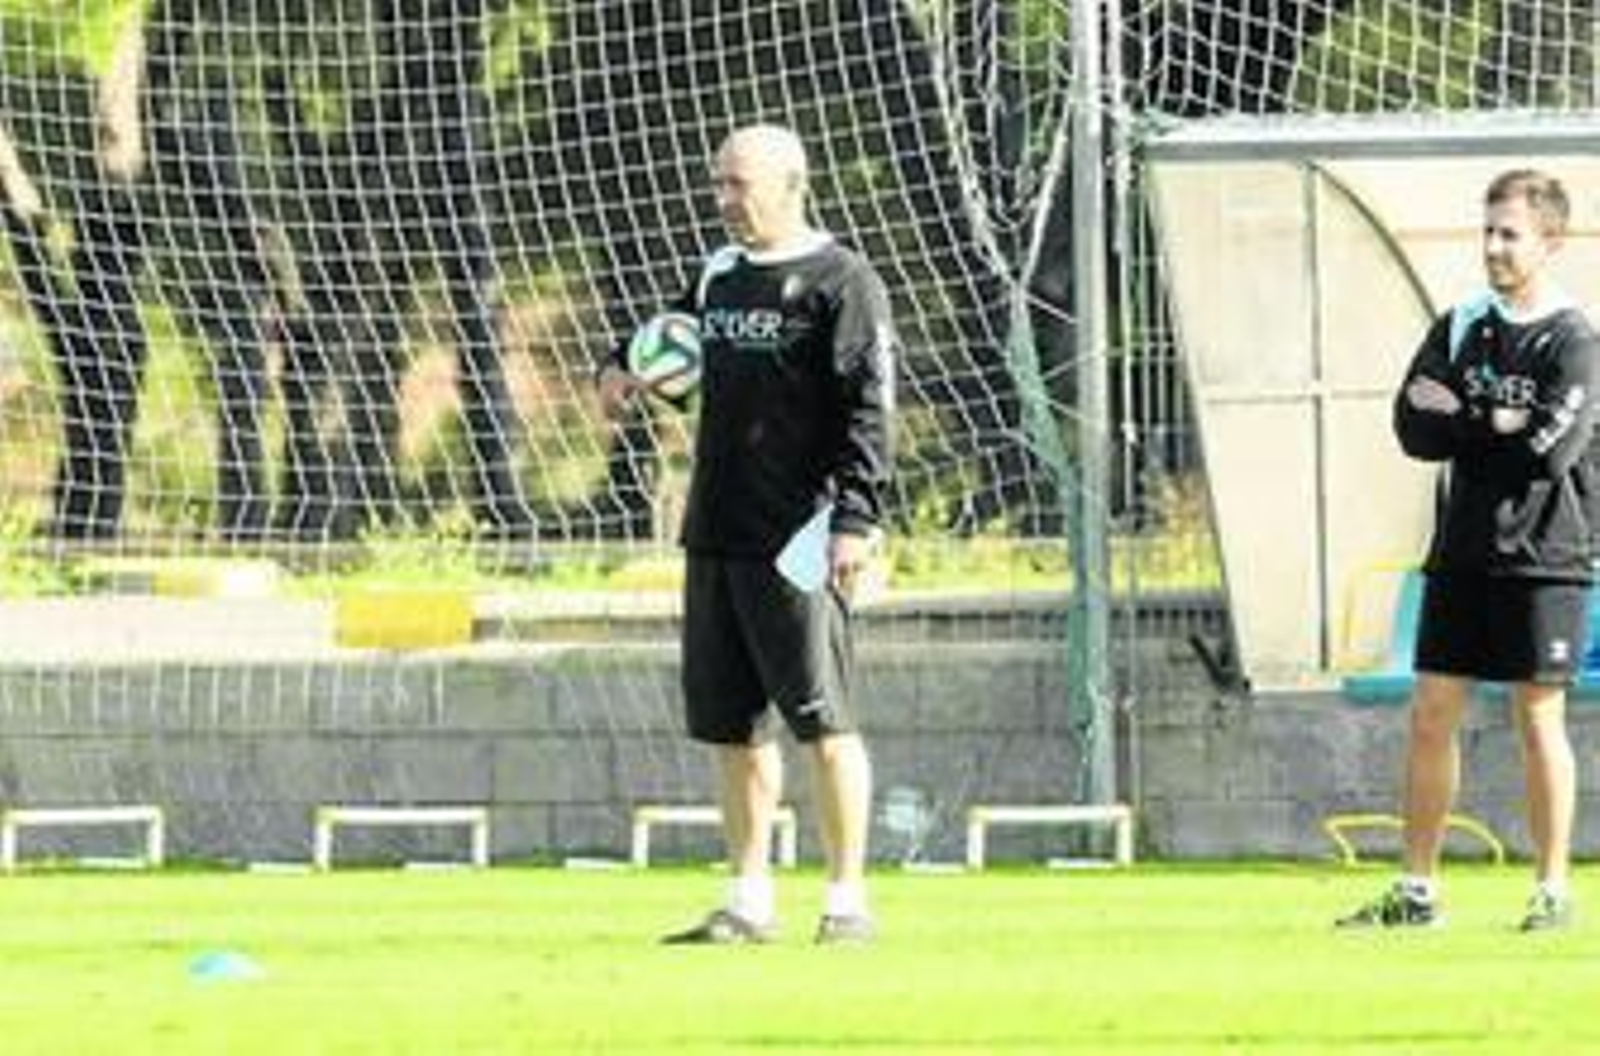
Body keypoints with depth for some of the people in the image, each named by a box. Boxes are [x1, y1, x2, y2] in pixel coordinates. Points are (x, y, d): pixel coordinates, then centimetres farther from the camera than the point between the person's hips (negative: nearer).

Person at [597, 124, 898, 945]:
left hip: (796, 539, -8)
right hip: (715, 536, 8)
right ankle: (750, 899, 16)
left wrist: (858, 518, -21)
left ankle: (848, 899, -1)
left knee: (821, 719, -6)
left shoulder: (839, 283, -7)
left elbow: (868, 408, -13)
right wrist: (622, 366, 12)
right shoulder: (719, 275, 15)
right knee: (730, 722, 9)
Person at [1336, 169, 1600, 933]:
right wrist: (1500, 430, -11)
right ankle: (1417, 890, 9)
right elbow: (1414, 430, 1)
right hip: (1462, 551, 5)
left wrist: (1461, 422, -7)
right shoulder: (1459, 329, 10)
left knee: (1539, 718, -2)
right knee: (1431, 716, 4)